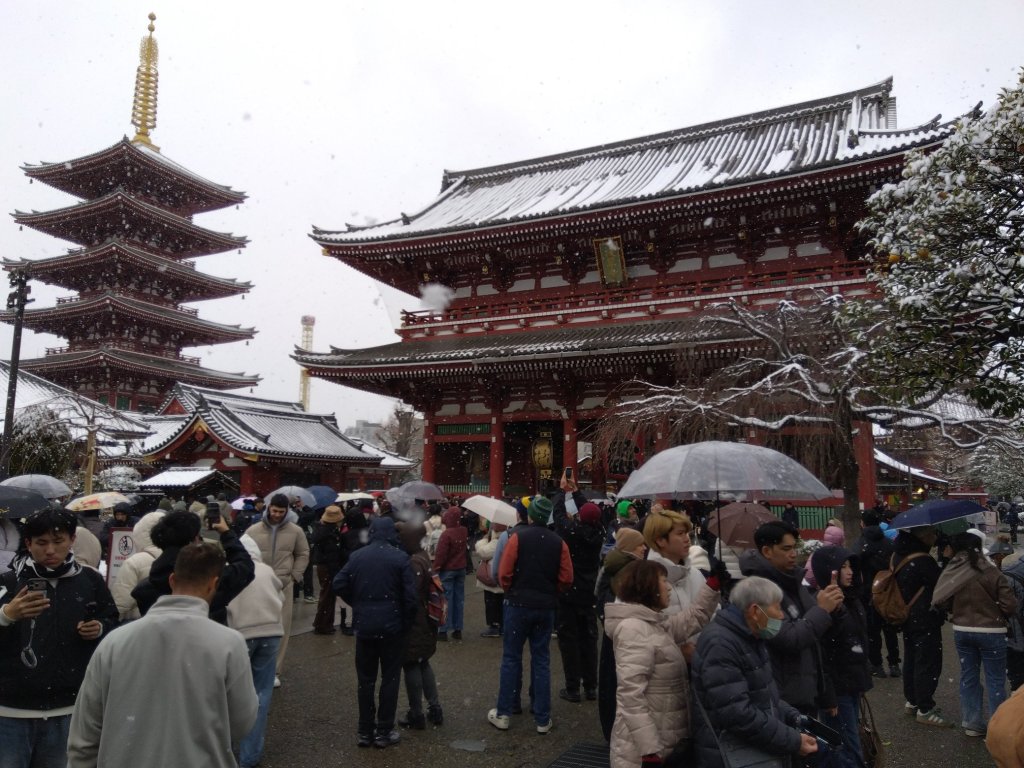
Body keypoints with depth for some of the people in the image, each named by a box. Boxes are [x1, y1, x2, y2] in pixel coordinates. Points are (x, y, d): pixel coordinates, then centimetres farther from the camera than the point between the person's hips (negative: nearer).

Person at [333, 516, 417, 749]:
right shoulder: (400, 557, -10)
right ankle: (384, 731, 12)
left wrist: (358, 605, 12)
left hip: (364, 625, 3)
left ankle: (365, 731, 19)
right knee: (390, 678, 8)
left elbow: (339, 584, -1)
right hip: (392, 625, -3)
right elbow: (410, 595, -12)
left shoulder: (356, 556, 0)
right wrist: (407, 622, 1)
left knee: (365, 679, 12)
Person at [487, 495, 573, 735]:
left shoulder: (518, 536, -10)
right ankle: (543, 719, 13)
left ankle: (503, 714, 13)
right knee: (541, 660, 10)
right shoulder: (558, 542, -2)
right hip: (546, 607, 3)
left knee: (511, 658, 8)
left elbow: (504, 573, -12)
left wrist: (512, 591, 6)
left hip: (519, 604, -2)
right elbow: (566, 579, -3)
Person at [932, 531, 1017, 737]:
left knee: (968, 677, 14)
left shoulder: (950, 573, -8)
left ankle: (971, 723, 21)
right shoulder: (991, 573, -16)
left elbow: (941, 602, -5)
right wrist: (995, 612, 7)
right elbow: (1010, 605, -14)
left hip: (962, 631, 4)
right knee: (995, 680, 7)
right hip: (991, 632, -3)